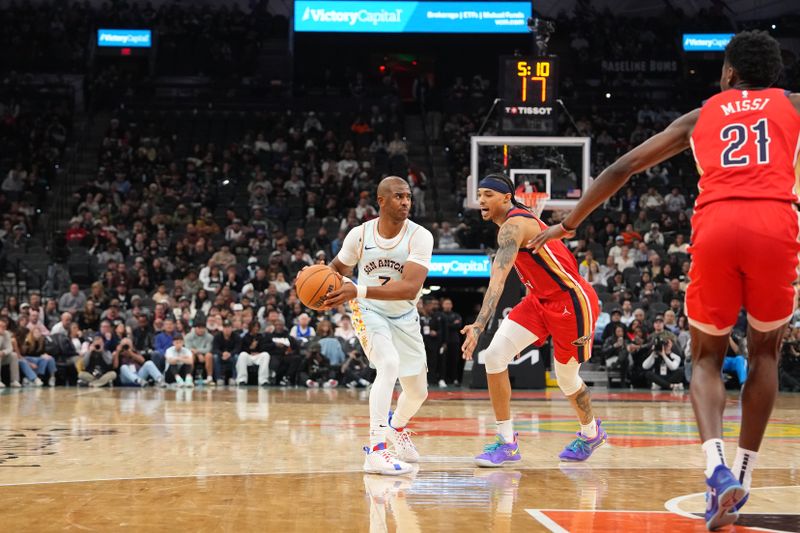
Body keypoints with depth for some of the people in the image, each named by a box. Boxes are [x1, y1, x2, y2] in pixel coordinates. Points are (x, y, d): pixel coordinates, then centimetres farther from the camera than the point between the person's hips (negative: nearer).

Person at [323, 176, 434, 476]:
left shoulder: (420, 237, -22)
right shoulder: (360, 234, -14)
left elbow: (410, 288, -35)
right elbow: (339, 266, 8)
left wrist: (359, 291, -44)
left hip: (404, 317, 2)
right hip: (369, 312, -2)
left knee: (418, 392, 13)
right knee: (389, 364, -31)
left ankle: (396, 428, 48)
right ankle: (376, 450, -29)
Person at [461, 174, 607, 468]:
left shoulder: (513, 226, -23)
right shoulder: (520, 219, 7)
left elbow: (497, 280, -36)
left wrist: (479, 326, -46)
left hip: (572, 301, -9)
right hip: (541, 298, 9)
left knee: (566, 378, 10)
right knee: (495, 354, -9)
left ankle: (591, 433, 41)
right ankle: (507, 442, -4)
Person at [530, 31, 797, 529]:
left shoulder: (700, 116, 26)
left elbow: (622, 167, 25)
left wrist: (568, 224, 31)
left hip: (715, 227, 0)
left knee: (707, 358, 17)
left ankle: (717, 467, -8)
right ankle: (743, 476, 17)